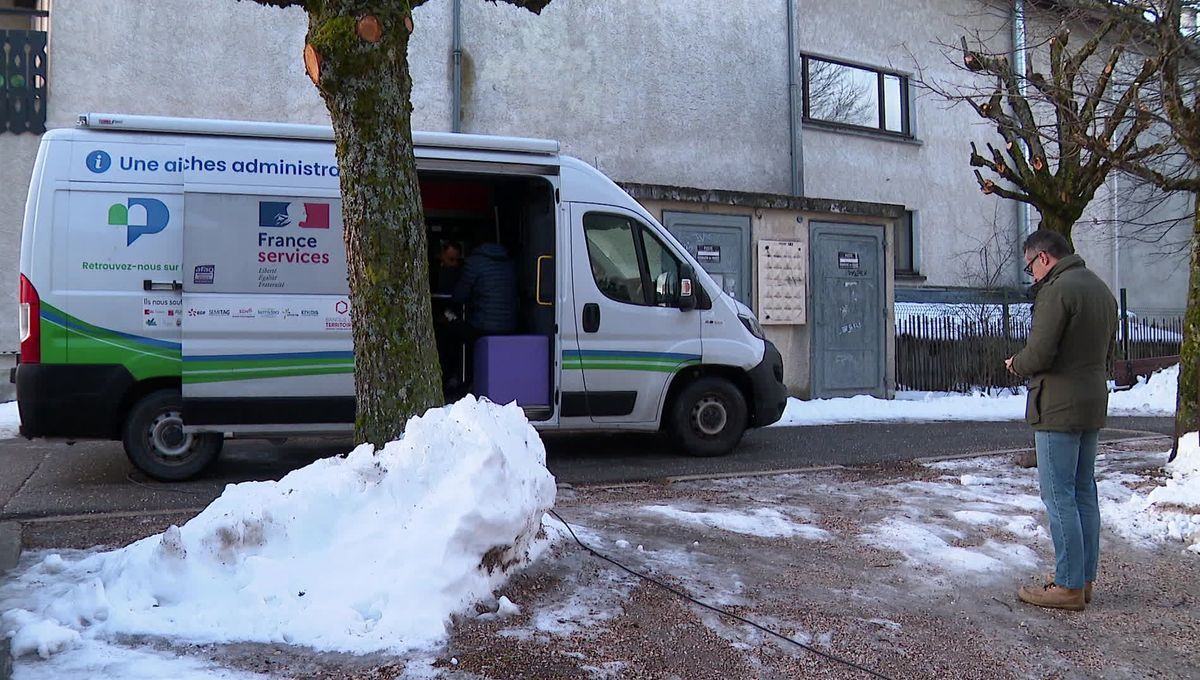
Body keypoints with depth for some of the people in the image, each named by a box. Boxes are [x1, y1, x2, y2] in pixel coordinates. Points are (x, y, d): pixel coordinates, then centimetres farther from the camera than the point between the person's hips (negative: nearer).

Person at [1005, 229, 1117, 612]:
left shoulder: (1057, 290, -15)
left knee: (1059, 495, -4)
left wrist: (1017, 364, 1)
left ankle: (1069, 586, -1)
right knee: (1084, 493, 14)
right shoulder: (1102, 290, 15)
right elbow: (1108, 353, 19)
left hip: (1059, 407, -9)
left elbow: (1039, 354, -21)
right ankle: (1084, 580, 20)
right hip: (1093, 405, 9)